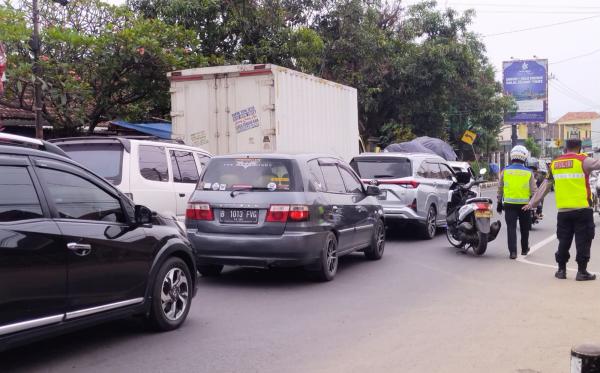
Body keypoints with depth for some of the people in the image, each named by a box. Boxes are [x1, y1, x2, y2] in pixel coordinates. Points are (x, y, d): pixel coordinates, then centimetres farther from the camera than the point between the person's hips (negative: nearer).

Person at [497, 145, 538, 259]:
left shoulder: (505, 171, 0)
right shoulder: (529, 173, -3)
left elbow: (500, 189, 7)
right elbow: (534, 190, -1)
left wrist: (499, 203, 16)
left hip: (509, 204, 0)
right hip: (524, 204, 0)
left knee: (511, 228, 0)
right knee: (524, 228, 16)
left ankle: (513, 251, -10)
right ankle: (524, 249, 29)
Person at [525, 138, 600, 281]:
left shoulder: (554, 164, 10)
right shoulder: (582, 160, -5)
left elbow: (545, 186, 16)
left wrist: (533, 202, 23)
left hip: (563, 210, 4)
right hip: (582, 209, -4)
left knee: (564, 241, 13)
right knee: (583, 241, 3)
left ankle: (561, 270, 17)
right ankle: (582, 271, 5)